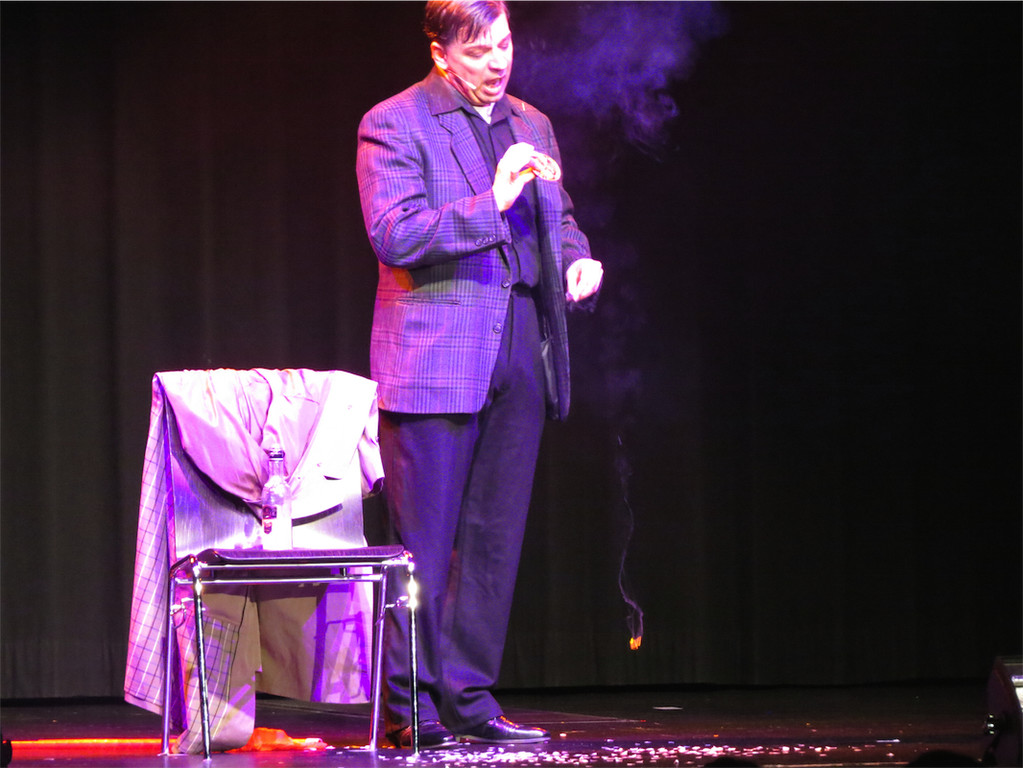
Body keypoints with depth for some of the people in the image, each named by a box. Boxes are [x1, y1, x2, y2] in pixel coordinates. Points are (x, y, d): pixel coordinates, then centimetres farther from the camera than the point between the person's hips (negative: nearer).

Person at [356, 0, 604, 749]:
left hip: (521, 358, 6)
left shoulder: (532, 125, 16)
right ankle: (410, 707, 1)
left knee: (494, 540, 8)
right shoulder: (393, 125, -4)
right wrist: (490, 203, -21)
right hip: (435, 362, -6)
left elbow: (559, 216, 28)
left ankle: (468, 698, 14)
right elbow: (394, 236, -15)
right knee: (424, 544, -4)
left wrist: (577, 258, 6)